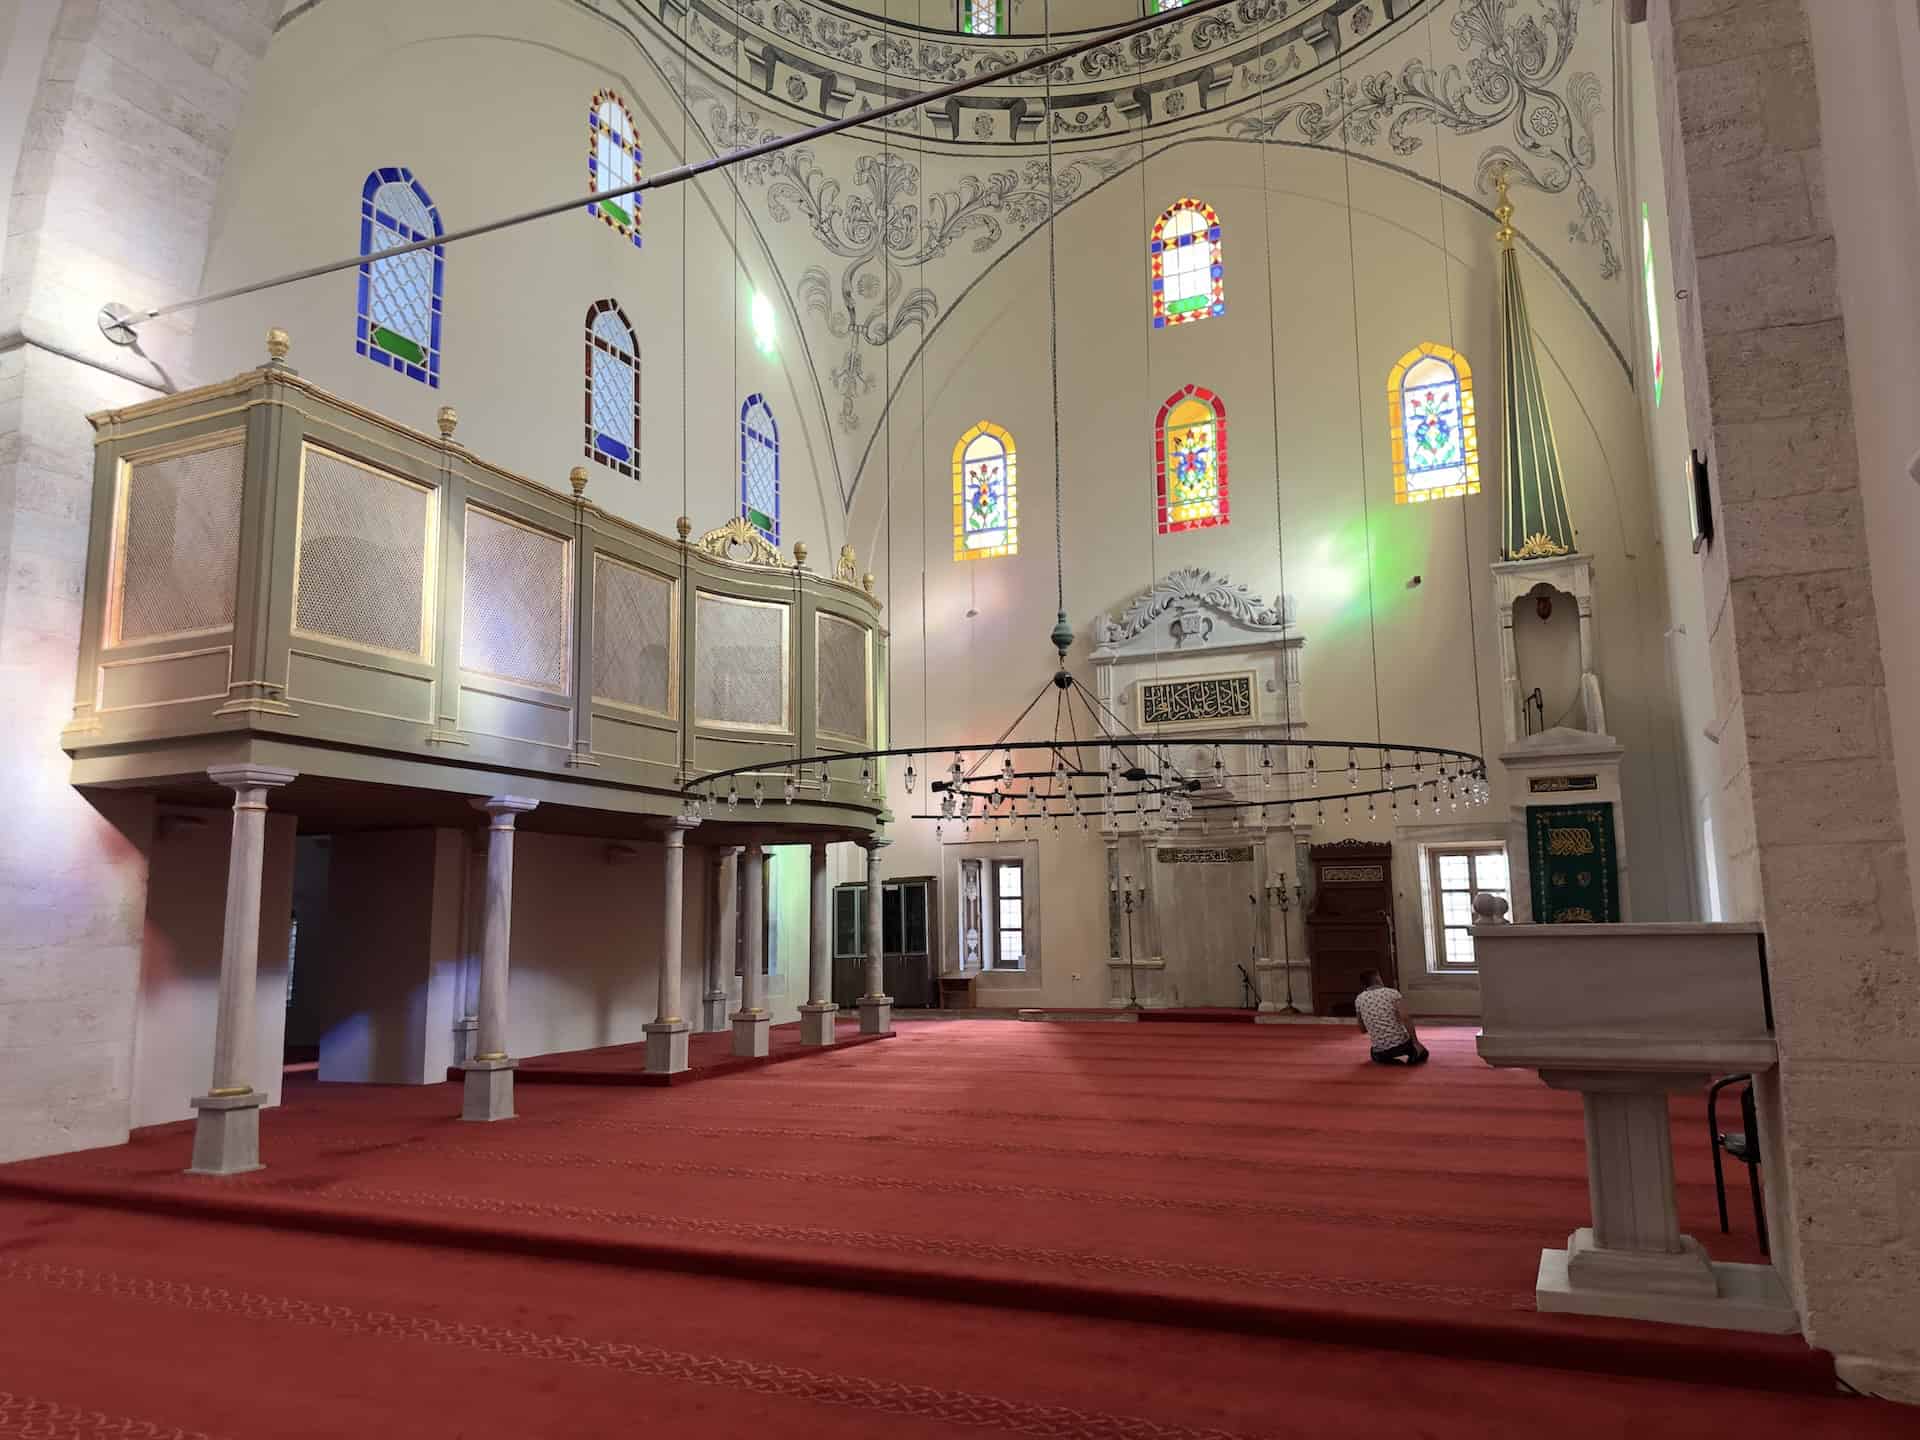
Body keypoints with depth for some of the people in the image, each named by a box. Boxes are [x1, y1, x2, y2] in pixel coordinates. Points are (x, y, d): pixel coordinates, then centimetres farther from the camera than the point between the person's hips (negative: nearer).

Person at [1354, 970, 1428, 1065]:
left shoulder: (1359, 999, 2)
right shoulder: (1392, 993, -5)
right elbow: (1405, 1017, -18)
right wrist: (1416, 1043, -14)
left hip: (1380, 1051, 2)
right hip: (1401, 1043, -2)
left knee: (1375, 1054, 39)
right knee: (1422, 1053, 31)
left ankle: (1385, 1058, 6)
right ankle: (1410, 1057, -2)